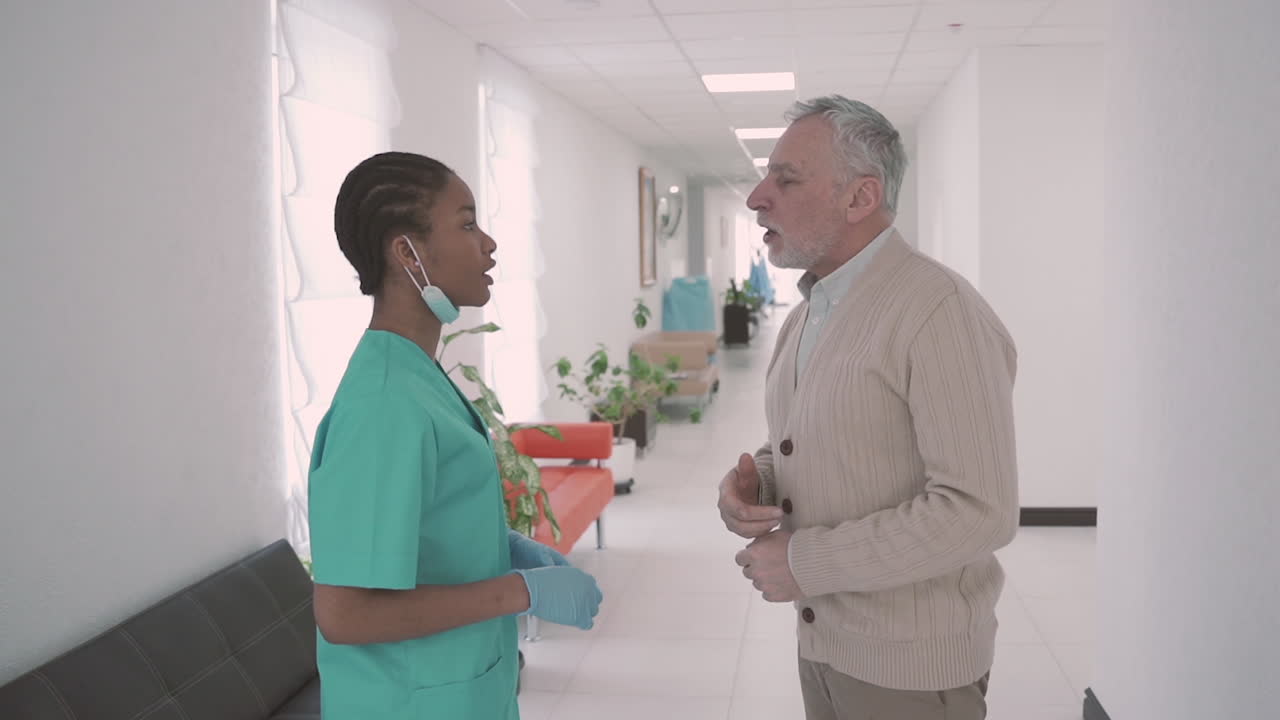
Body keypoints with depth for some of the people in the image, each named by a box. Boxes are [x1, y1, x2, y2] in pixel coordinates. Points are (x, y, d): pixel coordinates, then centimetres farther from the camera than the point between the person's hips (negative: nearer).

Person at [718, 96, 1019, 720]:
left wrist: (807, 561, -20)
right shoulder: (807, 315, 8)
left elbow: (979, 511, -25)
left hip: (910, 666, -7)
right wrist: (749, 481, -5)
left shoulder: (938, 310, -20)